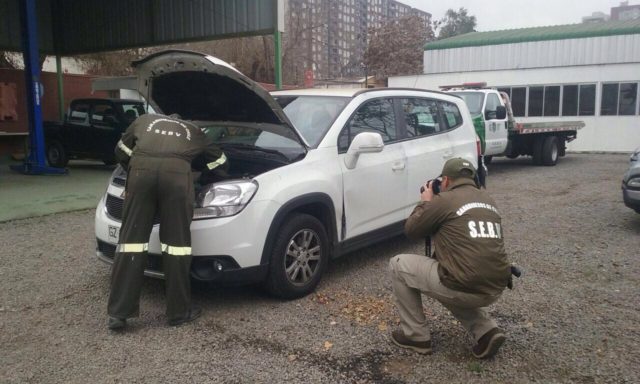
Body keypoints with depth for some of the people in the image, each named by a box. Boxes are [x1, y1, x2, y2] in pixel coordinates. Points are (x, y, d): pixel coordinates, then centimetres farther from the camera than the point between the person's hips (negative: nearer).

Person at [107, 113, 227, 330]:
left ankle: (118, 312, 7)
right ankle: (179, 311, 13)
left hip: (142, 169, 1)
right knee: (177, 240, 6)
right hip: (176, 172, -1)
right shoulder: (193, 132, 36)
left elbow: (121, 152, 36)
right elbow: (221, 162, 43)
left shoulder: (144, 121, 37)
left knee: (132, 237, 5)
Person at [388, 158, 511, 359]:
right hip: (495, 289, 8)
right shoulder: (489, 201, 16)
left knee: (398, 265, 11)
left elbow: (411, 230, 6)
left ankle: (416, 335, 16)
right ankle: (486, 331, 15)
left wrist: (426, 202, 21)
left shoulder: (445, 200, -5)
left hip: (465, 288, -7)